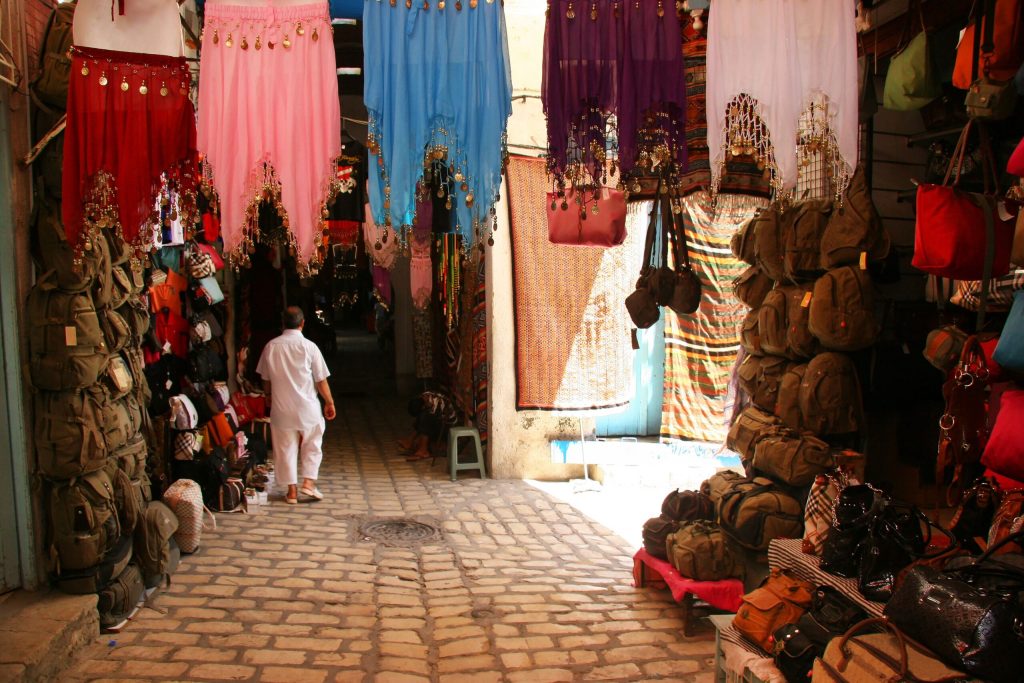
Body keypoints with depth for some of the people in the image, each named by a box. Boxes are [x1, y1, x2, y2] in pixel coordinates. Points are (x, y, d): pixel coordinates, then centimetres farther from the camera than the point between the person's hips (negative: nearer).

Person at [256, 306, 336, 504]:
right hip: (307, 407, -2)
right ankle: (309, 482, 8)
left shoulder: (271, 346, -3)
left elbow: (266, 379, 8)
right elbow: (321, 380, -6)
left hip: (281, 408, 2)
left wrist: (269, 397, 27)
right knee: (312, 446, 17)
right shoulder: (309, 346, -11)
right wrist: (329, 402, 6)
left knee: (286, 449, 10)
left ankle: (292, 491, 14)